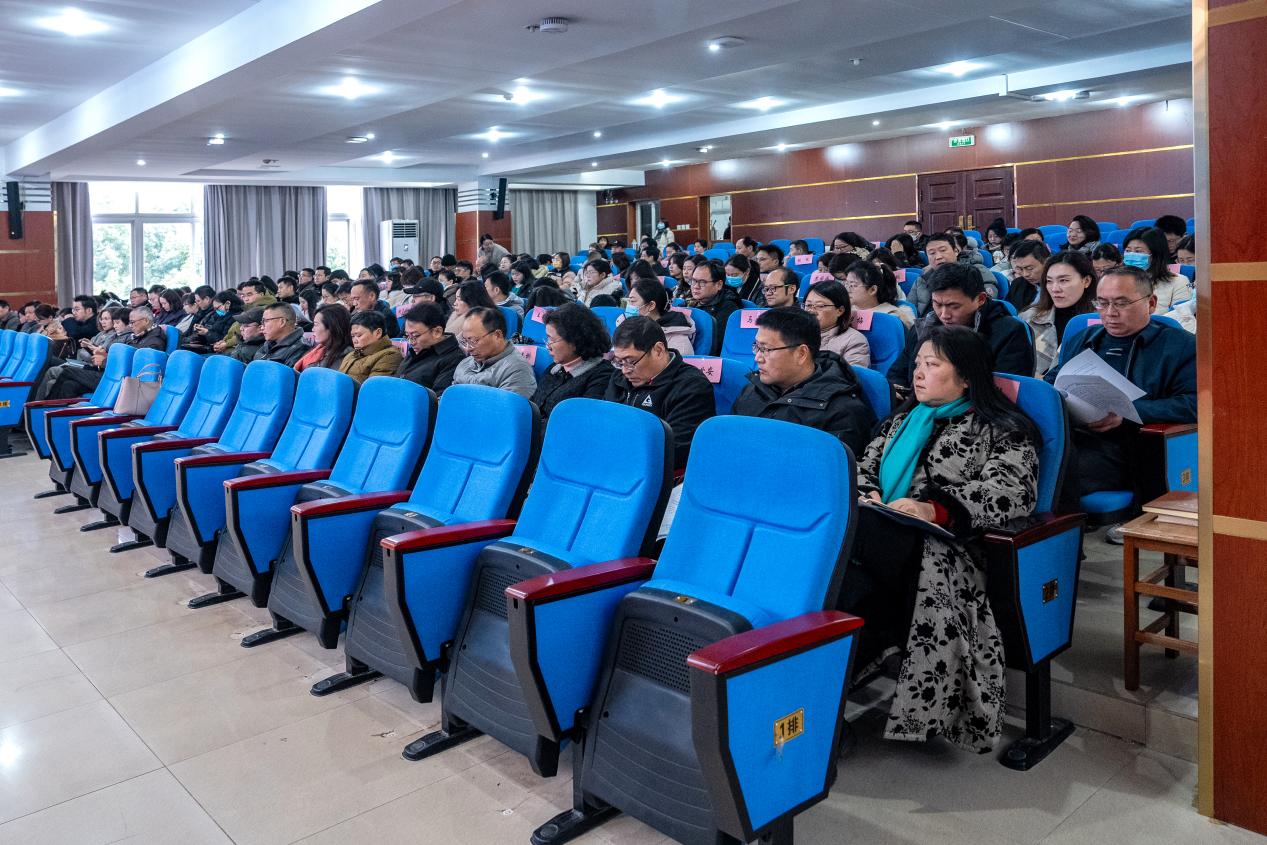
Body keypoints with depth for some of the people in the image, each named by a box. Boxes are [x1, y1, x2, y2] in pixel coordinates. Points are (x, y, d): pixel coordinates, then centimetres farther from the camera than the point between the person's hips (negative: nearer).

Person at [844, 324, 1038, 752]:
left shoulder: (1002, 431, 8)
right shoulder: (903, 420, 29)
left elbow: (1010, 491, -9)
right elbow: (865, 466, 24)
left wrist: (934, 509, -25)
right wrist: (866, 495, -1)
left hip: (941, 544, -5)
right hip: (880, 537, 6)